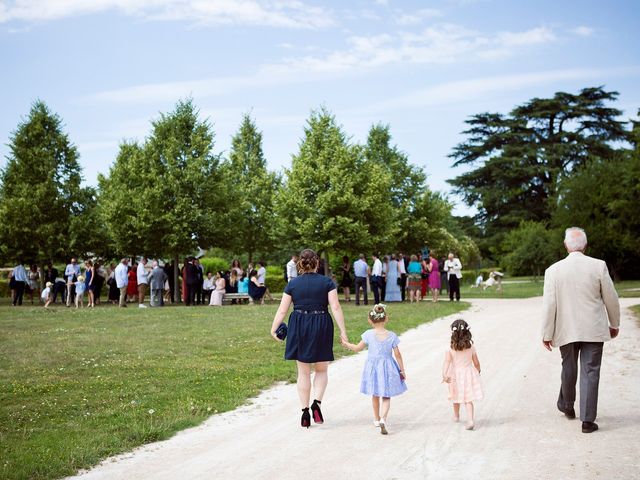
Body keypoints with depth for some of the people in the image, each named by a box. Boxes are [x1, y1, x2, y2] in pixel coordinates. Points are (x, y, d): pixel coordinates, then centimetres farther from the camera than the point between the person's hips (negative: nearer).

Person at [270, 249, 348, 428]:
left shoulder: (293, 283, 1)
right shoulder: (327, 282, -2)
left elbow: (282, 310, 0)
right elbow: (336, 308, -9)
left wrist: (273, 329, 10)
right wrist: (342, 331, -6)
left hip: (299, 329, 1)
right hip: (321, 327, -1)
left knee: (303, 372, 11)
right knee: (322, 370, 14)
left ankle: (305, 411, 10)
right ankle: (317, 402, -9)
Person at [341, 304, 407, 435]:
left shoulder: (369, 334, -9)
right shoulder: (392, 336, -9)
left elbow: (358, 348, 1)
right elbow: (397, 354, -5)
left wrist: (347, 344, 19)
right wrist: (402, 370, 5)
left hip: (372, 367, 1)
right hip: (387, 368, -1)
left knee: (375, 395, 21)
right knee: (386, 397, 6)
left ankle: (377, 419, 35)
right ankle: (383, 418, -18)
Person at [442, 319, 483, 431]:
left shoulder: (450, 349, -12)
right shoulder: (471, 347, -6)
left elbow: (447, 362, -24)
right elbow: (476, 363, 2)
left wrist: (444, 375, -32)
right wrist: (478, 371, 21)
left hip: (455, 375, 0)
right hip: (469, 373, 0)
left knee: (456, 398, 21)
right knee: (468, 400, 1)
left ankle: (456, 416, 43)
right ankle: (470, 420, -15)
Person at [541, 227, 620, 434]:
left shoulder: (553, 270, -7)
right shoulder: (599, 266, -8)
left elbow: (549, 305, -6)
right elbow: (611, 298, 0)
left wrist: (547, 334, 2)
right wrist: (614, 324, 15)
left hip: (566, 331, 1)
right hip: (594, 330, -1)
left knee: (569, 370, 20)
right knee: (590, 372, 2)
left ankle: (567, 406, 41)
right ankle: (587, 420, 1)